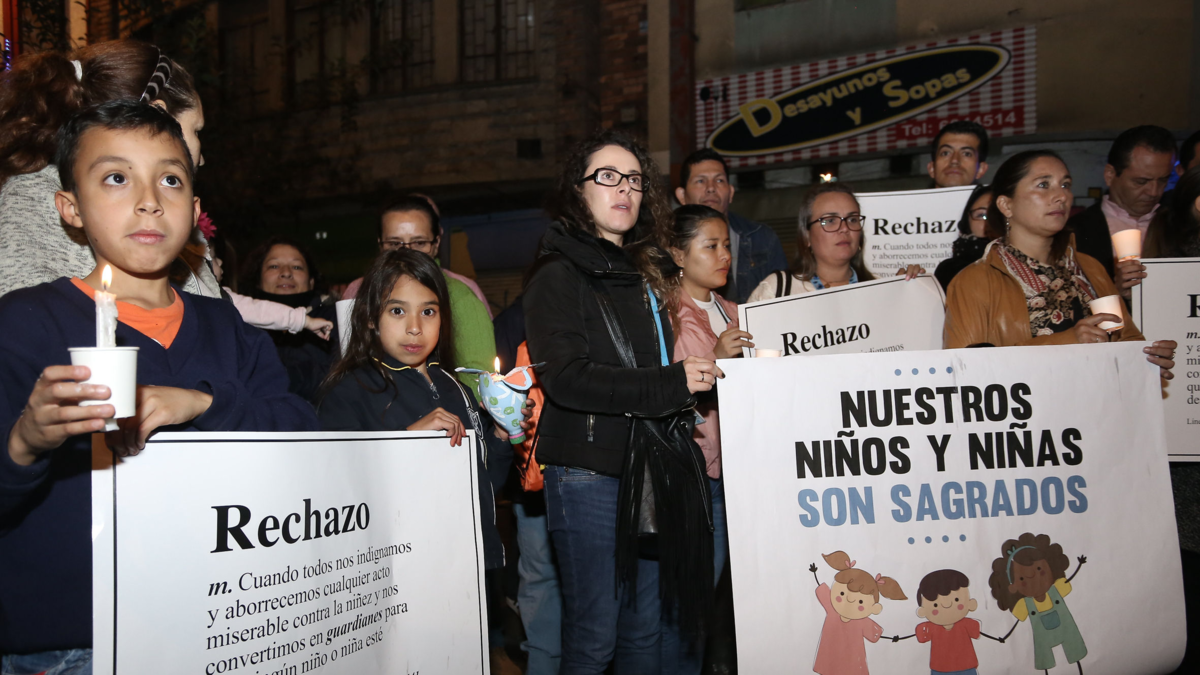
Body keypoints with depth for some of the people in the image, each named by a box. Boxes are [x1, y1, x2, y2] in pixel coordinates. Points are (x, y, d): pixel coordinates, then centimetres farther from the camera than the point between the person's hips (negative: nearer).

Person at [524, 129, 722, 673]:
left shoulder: (643, 274, 17)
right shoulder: (559, 274, -6)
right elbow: (566, 378, -19)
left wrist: (700, 380, 10)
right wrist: (669, 385, -20)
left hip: (647, 472, 7)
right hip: (588, 473, -7)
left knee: (644, 630, 14)